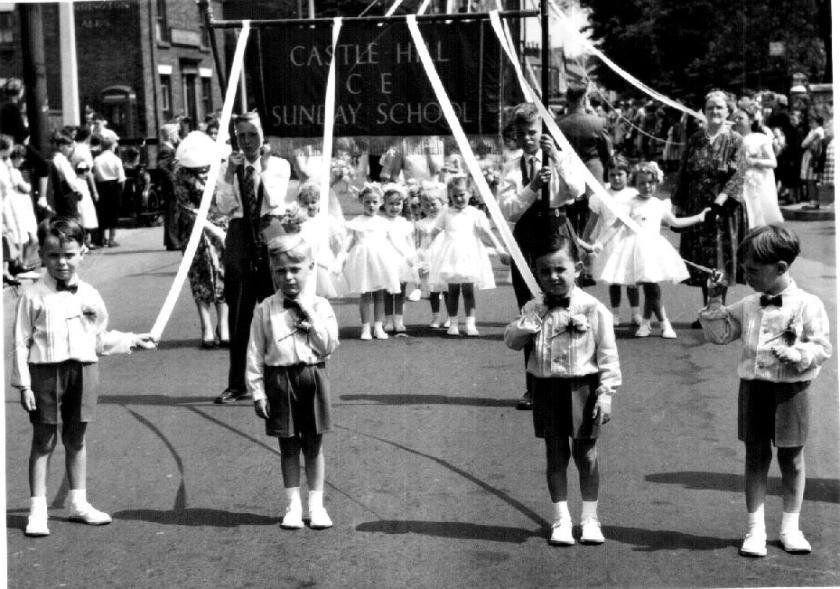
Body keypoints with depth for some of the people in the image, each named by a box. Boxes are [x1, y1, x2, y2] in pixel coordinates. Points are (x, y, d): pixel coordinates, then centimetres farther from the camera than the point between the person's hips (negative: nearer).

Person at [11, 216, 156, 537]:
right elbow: (21, 342, -5)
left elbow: (100, 338, 18)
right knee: (43, 441, 2)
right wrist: (23, 384, -9)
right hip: (45, 370, -3)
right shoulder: (34, 296, -5)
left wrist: (131, 340, 11)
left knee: (76, 439, 13)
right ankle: (37, 509, 7)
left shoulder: (89, 296, 7)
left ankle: (79, 503, 24)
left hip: (83, 369, 3)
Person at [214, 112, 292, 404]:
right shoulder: (227, 168, 9)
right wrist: (231, 172, -11)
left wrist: (263, 168, -10)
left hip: (271, 236, -1)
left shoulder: (278, 165, 5)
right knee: (238, 314, 3)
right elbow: (224, 206, -4)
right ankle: (237, 383, 10)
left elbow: (275, 200, -9)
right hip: (240, 235, 1)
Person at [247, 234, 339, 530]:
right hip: (279, 380, 0)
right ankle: (293, 505, 15)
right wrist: (258, 392, -5)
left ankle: (316, 504, 16)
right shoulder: (265, 310, 0)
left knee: (314, 444, 7)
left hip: (313, 377, 0)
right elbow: (255, 355, 0)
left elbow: (329, 346, -6)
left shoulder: (320, 306, 2)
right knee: (288, 446, 7)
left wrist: (310, 317, -13)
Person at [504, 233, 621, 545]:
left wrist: (605, 393, -10)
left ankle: (589, 518, 18)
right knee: (555, 454, 8)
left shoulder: (593, 309, -6)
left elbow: (608, 355, -6)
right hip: (547, 388, 3)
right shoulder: (534, 309, 5)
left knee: (586, 455, 6)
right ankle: (561, 520, 16)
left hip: (582, 388, -3)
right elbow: (511, 340, -1)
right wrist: (532, 320, -14)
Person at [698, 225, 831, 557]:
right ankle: (755, 530, 12)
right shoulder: (747, 306, 7)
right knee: (756, 456, 7)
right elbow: (719, 334, 12)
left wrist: (794, 353, -26)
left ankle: (790, 528, 19)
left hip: (790, 389, -4)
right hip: (753, 385, 4)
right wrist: (715, 301, 2)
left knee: (791, 457, 7)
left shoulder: (807, 305, -8)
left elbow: (821, 348, -10)